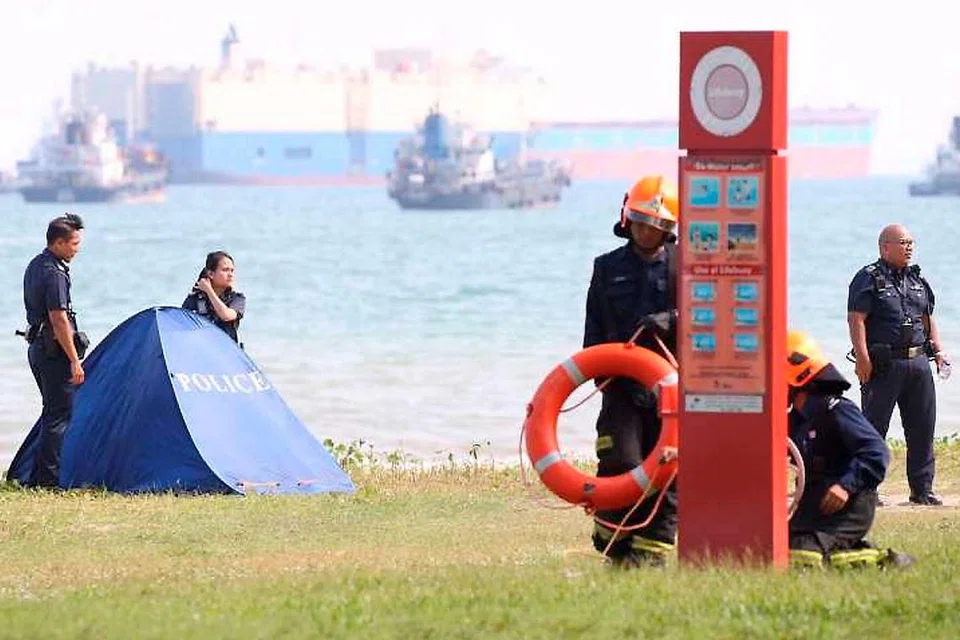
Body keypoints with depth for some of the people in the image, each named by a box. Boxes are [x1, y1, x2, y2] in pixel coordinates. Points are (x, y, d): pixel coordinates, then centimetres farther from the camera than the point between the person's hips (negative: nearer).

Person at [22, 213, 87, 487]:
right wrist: (74, 361, -19)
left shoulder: (35, 265, 13)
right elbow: (59, 320, -23)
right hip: (55, 351, -10)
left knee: (54, 411, 17)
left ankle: (41, 474, 20)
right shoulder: (55, 274, -19)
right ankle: (47, 476, -5)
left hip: (37, 348, 10)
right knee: (59, 414, -5)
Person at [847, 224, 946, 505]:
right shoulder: (868, 279, -5)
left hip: (917, 363, 7)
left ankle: (922, 489, 14)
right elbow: (856, 319, -13)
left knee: (923, 426, 7)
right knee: (874, 428, -2)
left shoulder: (917, 279, 17)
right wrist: (862, 359, -21)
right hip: (883, 363, -7)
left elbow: (928, 318, 24)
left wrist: (938, 350, 13)